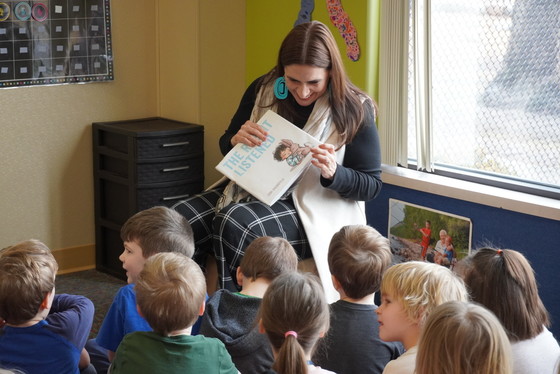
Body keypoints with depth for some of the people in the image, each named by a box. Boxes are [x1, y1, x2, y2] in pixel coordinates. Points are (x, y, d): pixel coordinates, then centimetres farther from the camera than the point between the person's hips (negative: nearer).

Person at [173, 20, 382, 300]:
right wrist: (236, 140, -11)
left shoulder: (354, 109, -10)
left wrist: (333, 173, -26)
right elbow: (226, 146, 14)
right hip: (253, 191, 5)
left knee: (233, 223, -33)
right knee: (179, 219, -21)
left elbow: (371, 185, -6)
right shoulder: (262, 90, 1)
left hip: (315, 212, -5)